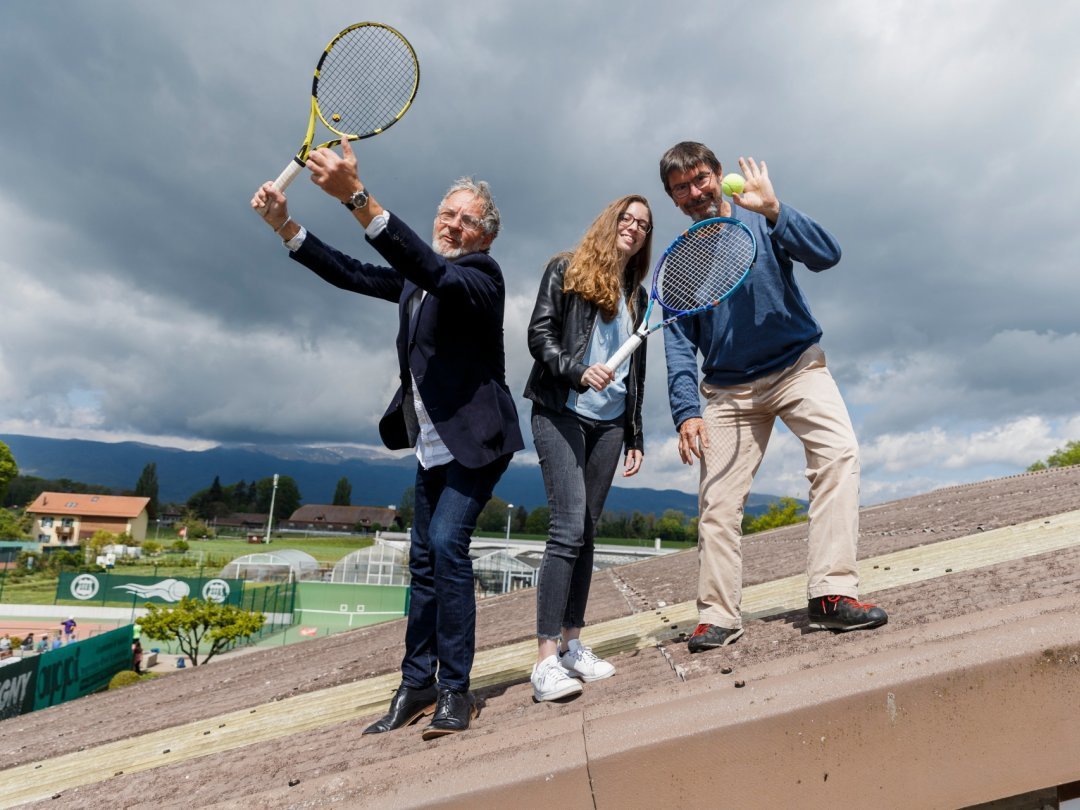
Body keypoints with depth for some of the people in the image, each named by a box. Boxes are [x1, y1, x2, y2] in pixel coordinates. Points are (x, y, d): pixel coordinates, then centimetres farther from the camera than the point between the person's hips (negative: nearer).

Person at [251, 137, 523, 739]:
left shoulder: (481, 275, -14)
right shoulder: (418, 278, 11)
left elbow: (431, 271, -34)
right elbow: (351, 274, 9)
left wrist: (356, 196, -44)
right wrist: (285, 224, -2)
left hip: (475, 440, -8)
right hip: (433, 442, 8)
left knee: (447, 543, -19)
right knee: (425, 559, 10)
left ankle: (455, 689, -6)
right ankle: (417, 684, 20)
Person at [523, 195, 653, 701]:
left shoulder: (636, 296, 20)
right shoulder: (565, 271, 5)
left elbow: (636, 372, 19)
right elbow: (539, 333, -5)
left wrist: (635, 436, 14)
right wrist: (577, 371, -22)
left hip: (609, 422, 6)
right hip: (561, 413, -5)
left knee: (586, 532, 5)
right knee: (568, 529, -15)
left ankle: (571, 644, 13)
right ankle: (546, 660, -13)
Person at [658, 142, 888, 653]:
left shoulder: (761, 222, -2)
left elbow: (827, 255, -16)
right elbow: (678, 344, -3)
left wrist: (774, 211, -29)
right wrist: (686, 412, -15)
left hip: (796, 366, -1)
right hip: (728, 390, 2)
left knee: (839, 452, -25)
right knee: (717, 501, -2)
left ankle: (831, 593, -21)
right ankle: (717, 617, 10)